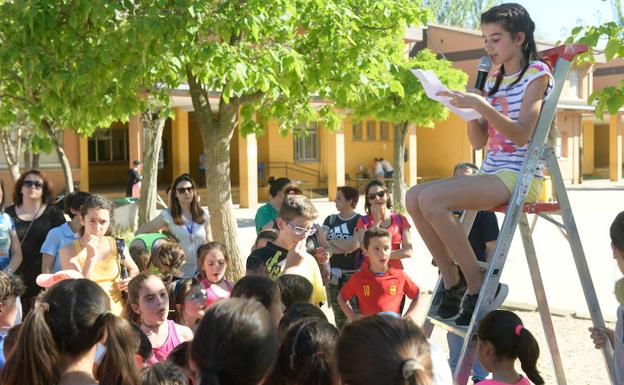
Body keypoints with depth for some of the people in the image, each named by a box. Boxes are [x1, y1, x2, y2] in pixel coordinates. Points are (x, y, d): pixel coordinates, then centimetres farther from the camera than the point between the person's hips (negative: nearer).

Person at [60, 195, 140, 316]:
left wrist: (131, 281, 2)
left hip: (118, 314, 1)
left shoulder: (116, 245, 5)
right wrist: (91, 257, -14)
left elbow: (134, 270, 22)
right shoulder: (69, 251, -1)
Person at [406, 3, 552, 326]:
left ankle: (477, 285, -15)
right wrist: (470, 108, -2)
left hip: (519, 176, -8)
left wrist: (481, 105, -24)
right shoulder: (493, 80, 17)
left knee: (431, 199, -26)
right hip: (491, 173, 8)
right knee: (414, 197, -9)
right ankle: (452, 280, -2)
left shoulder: (537, 73, -4)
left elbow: (522, 134, -16)